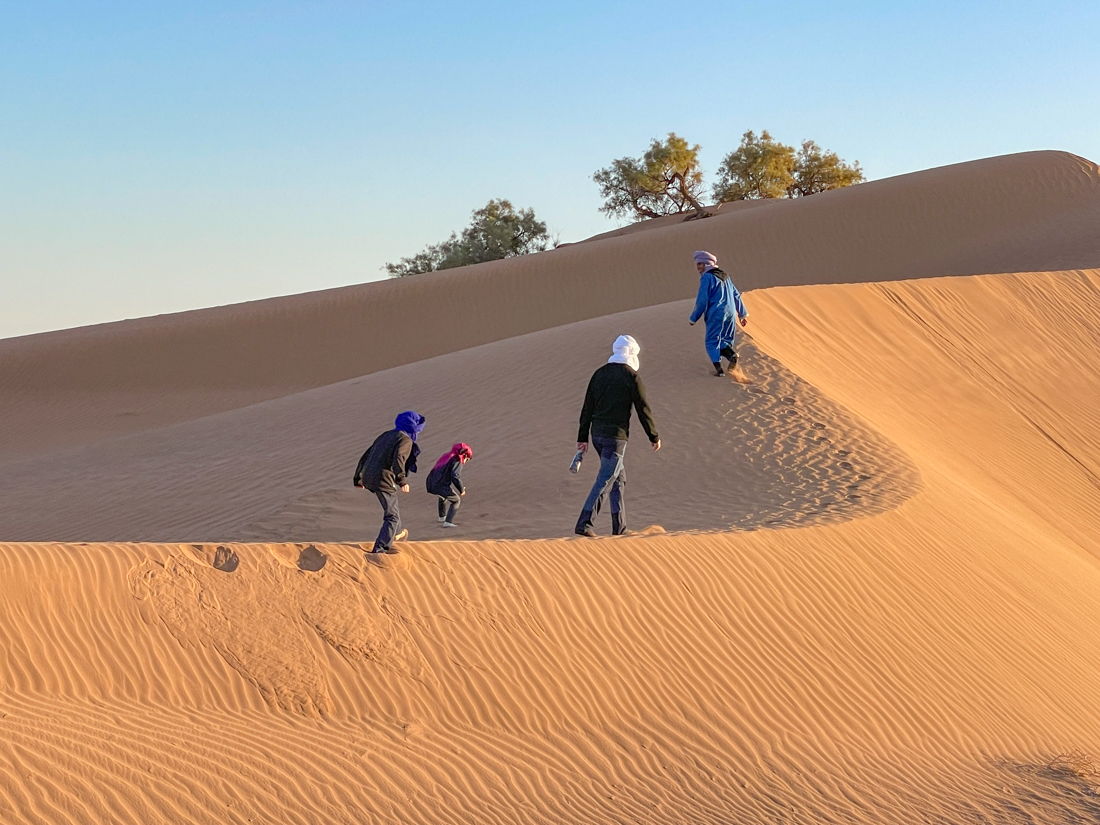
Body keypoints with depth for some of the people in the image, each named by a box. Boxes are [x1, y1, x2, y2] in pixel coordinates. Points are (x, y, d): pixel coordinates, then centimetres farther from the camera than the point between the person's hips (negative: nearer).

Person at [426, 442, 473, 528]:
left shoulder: (446, 456, 20)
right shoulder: (457, 461, -7)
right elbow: (455, 475, -21)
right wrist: (461, 489, -8)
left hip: (432, 485, 8)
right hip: (443, 487, -8)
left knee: (443, 497, 38)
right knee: (456, 500, 16)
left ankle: (442, 517, 51)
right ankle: (448, 522, 5)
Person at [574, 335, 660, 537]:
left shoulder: (599, 373, 10)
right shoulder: (631, 376, -8)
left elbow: (587, 407, 11)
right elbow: (643, 409, -6)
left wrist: (582, 437, 15)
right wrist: (654, 436, 5)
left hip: (597, 434, 7)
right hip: (616, 436, -7)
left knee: (619, 478, 16)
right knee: (605, 480, -6)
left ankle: (619, 527, 18)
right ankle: (584, 523, -13)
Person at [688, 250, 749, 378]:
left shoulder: (707, 277, -7)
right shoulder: (724, 276, 18)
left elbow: (702, 300, -11)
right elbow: (736, 295, 20)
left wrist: (693, 318, -2)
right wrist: (743, 314, 25)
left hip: (716, 315, -7)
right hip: (731, 314, 7)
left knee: (712, 342, 0)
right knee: (725, 341, 13)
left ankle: (719, 368, -12)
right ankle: (732, 354, -17)